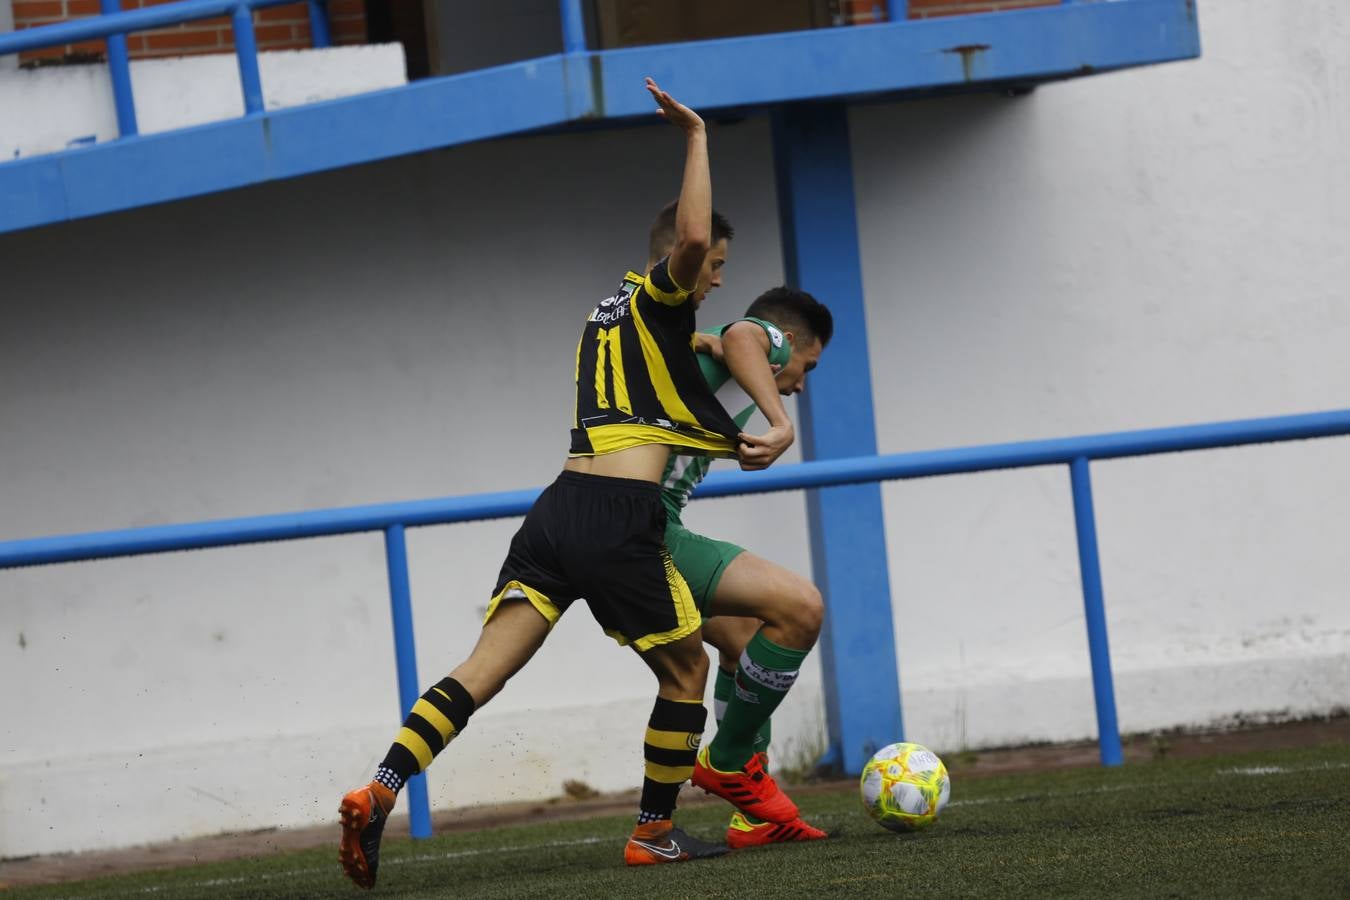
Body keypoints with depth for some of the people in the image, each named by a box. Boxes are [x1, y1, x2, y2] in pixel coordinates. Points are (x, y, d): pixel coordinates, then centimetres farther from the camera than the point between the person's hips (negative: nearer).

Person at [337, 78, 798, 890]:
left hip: (559, 510, 7)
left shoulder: (612, 314, 27)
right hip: (619, 520, -7)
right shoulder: (659, 297, 1)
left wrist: (735, 441, 40)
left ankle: (379, 792, -23)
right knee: (686, 669, 15)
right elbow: (691, 236, -20)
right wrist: (696, 137, -12)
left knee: (482, 672, -5)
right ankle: (655, 834, 20)